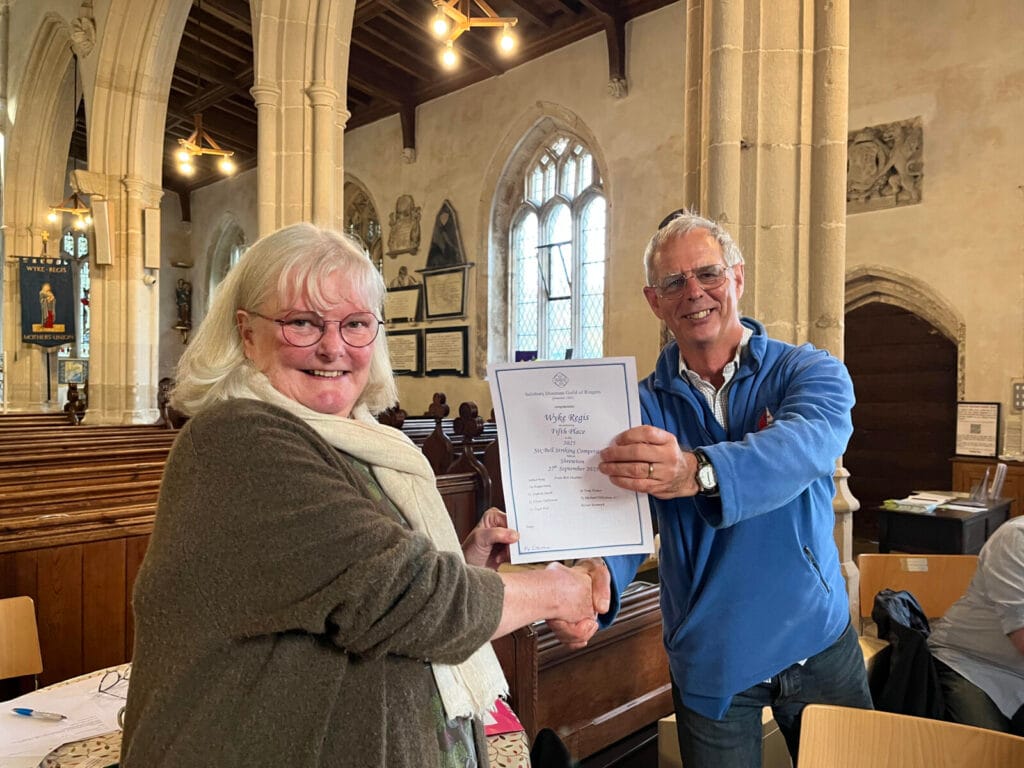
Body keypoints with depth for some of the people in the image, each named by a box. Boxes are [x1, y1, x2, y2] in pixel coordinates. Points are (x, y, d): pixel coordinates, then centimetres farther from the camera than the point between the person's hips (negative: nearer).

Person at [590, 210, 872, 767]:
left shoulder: (809, 372, -10)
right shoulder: (643, 407, -7)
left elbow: (804, 446, -32)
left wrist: (697, 471, -52)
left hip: (817, 643, 0)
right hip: (708, 662, 0)